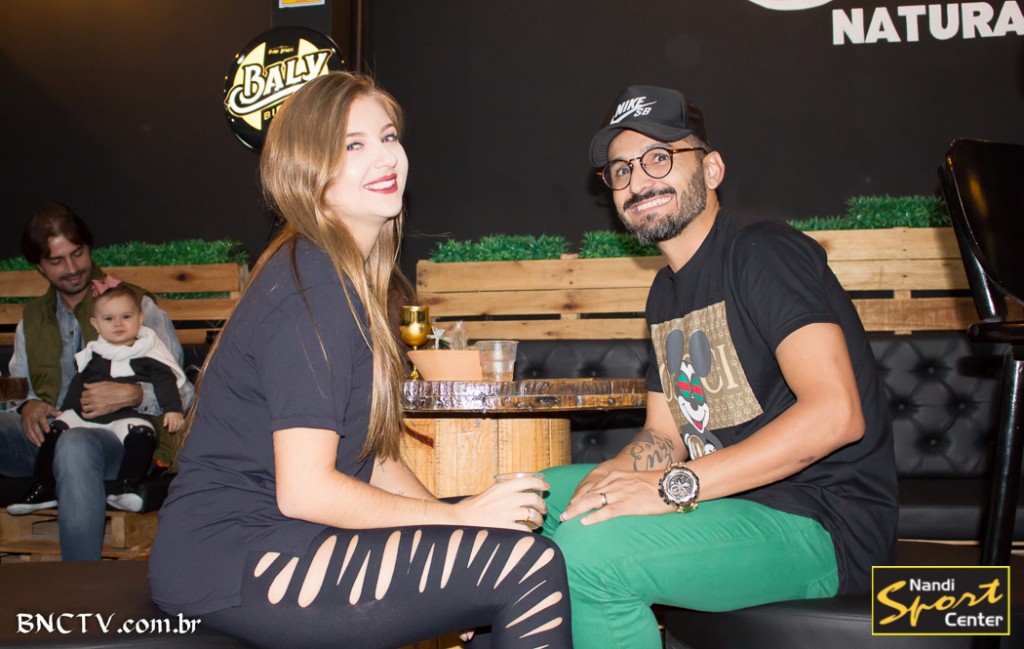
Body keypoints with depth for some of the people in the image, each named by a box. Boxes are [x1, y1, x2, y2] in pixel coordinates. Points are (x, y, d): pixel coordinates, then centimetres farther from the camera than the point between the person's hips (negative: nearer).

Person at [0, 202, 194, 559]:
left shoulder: (136, 305, 7)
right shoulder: (32, 319, 22)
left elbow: (181, 391, 1)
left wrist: (132, 394, -19)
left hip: (121, 437, -4)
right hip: (46, 436, 4)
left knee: (75, 445, -40)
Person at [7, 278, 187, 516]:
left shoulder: (149, 353, 4)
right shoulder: (93, 354, 18)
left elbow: (165, 380, -2)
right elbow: (78, 383, 27)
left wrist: (172, 409, -15)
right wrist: (64, 409, 25)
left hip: (128, 416, -5)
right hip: (85, 414, 5)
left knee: (142, 434, -33)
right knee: (55, 431, -6)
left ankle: (127, 487, -34)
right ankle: (42, 489, 0)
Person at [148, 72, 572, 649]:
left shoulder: (351, 277, 13)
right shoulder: (312, 287, -17)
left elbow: (369, 453, 11)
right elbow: (304, 489, -21)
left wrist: (449, 516, -1)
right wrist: (456, 516, -13)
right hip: (233, 560, -9)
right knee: (531, 567, -19)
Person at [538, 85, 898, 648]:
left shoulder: (763, 252, -14)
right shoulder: (666, 291, 15)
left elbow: (835, 414, -26)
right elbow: (663, 433, 17)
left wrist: (675, 486, -26)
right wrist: (613, 475, -6)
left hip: (824, 524, -9)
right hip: (730, 500, 9)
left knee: (588, 549, -28)